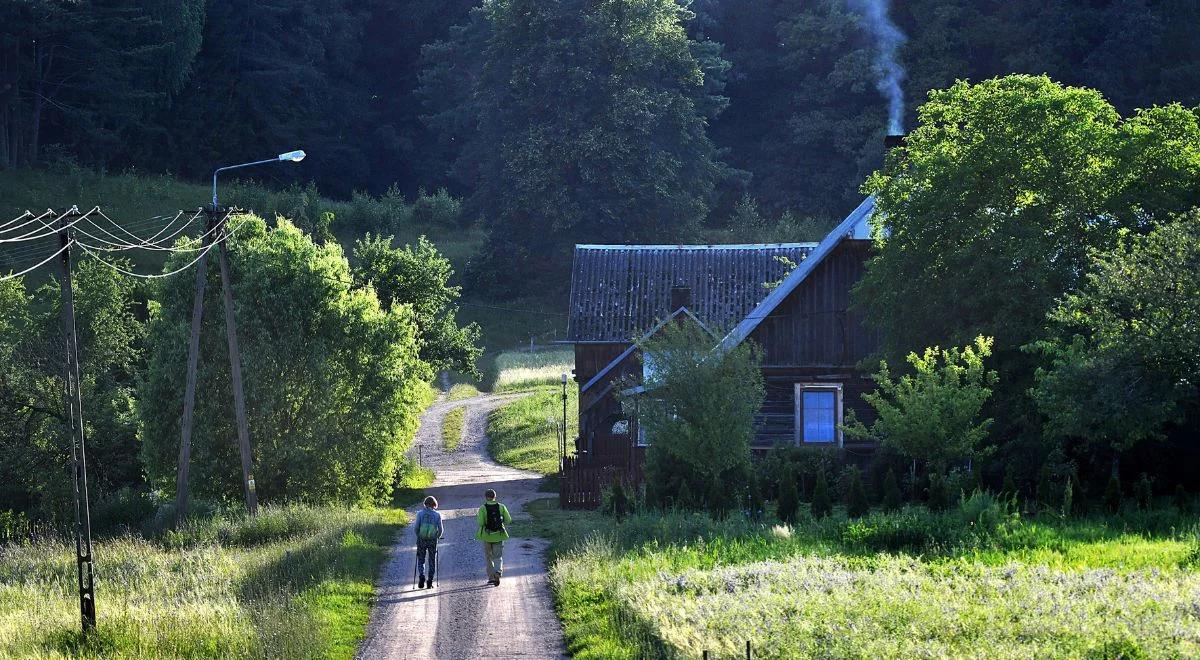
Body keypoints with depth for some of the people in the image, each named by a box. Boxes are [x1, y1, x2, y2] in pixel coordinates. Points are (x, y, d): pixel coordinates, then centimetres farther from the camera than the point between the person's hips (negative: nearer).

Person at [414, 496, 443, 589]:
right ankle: (430, 582, 7)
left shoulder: (420, 513, -2)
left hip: (421, 539, 0)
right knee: (432, 561, 10)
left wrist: (418, 536, 12)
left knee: (421, 560, 11)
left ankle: (422, 576, -12)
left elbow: (416, 527, -5)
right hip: (433, 540, 0)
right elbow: (440, 529, -3)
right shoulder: (437, 515, -1)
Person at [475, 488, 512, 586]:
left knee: (488, 557, 14)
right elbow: (508, 520, -5)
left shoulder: (482, 508, -11)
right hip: (498, 536, 1)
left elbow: (481, 523, -19)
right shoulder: (501, 507, -4)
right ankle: (498, 572, -19)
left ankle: (491, 577, 15)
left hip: (487, 535, -1)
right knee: (498, 557, 8)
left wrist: (478, 517, 2)